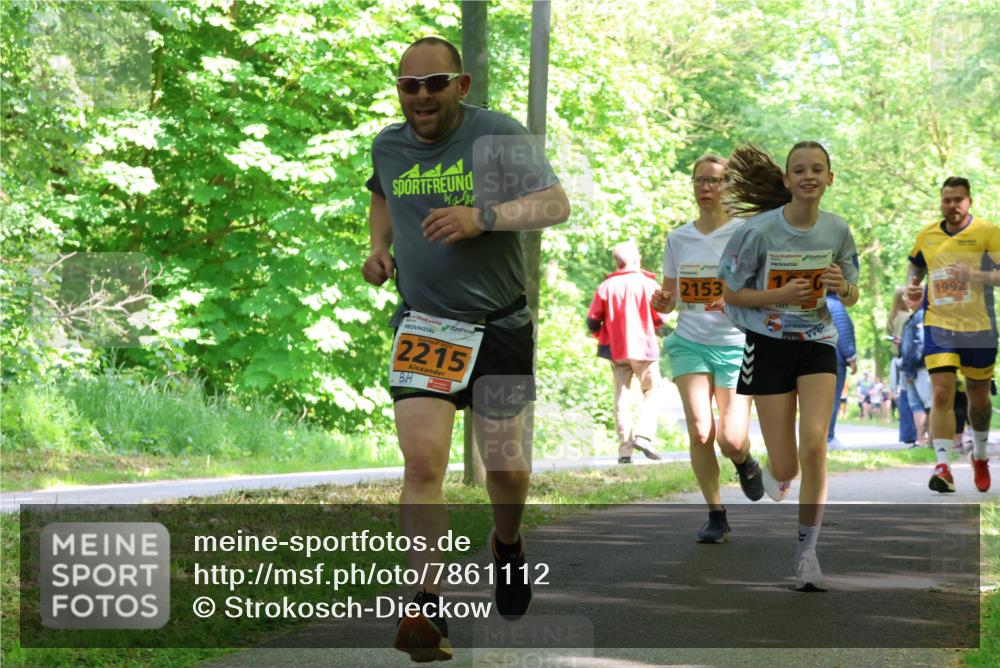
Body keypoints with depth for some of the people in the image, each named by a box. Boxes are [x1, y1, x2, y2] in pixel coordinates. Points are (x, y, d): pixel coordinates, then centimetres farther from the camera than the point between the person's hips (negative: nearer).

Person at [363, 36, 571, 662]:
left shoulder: (498, 134, -8)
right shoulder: (388, 145, 5)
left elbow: (556, 204, -16)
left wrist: (482, 217, -30)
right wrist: (379, 248, 8)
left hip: (501, 327, -1)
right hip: (423, 325, 2)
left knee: (505, 465, 9)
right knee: (422, 462, -15)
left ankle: (508, 543, 44)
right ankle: (429, 607, -14)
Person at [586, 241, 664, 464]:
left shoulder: (606, 287, 1)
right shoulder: (648, 284, -3)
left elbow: (593, 320, 0)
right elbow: (659, 318, -5)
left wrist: (602, 336, 19)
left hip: (616, 349, 2)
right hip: (643, 346, -2)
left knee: (621, 397, 7)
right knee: (651, 392, 9)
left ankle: (624, 450, 2)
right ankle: (643, 435, -13)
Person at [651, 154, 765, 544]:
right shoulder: (678, 238, 8)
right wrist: (662, 302, -9)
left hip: (735, 345, -3)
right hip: (690, 342, 3)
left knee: (732, 440, -9)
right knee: (700, 432, -12)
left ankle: (745, 463, 29)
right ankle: (716, 516, 2)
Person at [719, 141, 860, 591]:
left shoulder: (837, 230, -3)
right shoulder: (759, 231, -13)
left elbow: (851, 299, 8)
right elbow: (731, 293, -5)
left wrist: (842, 286, -15)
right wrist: (780, 295, -20)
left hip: (818, 343, 2)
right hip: (769, 346, -2)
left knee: (814, 444, -18)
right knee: (785, 467, -2)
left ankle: (807, 551, -8)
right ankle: (775, 480, 38)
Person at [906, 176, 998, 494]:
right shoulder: (926, 235, 5)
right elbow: (916, 264, 24)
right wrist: (912, 283, 4)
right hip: (939, 325, 1)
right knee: (941, 394, -14)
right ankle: (943, 466, -18)